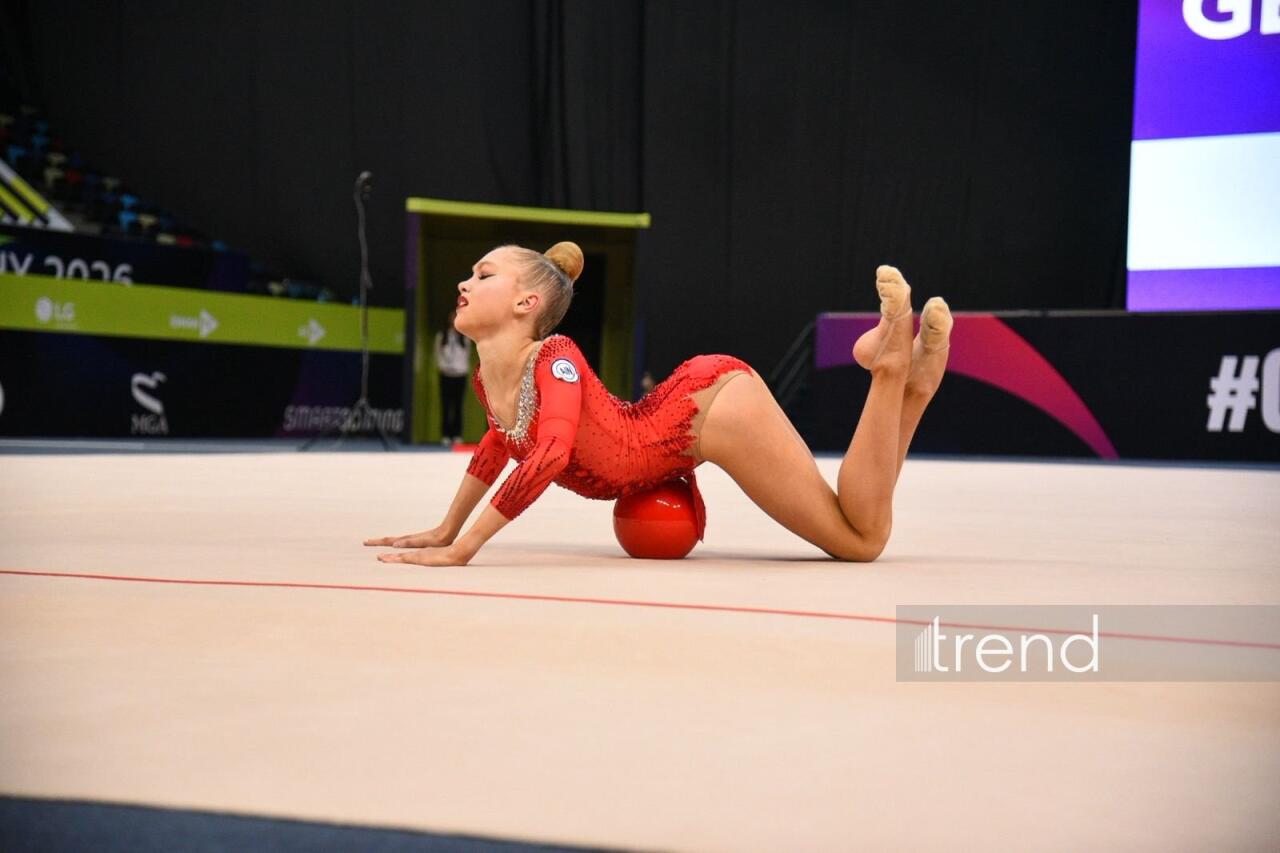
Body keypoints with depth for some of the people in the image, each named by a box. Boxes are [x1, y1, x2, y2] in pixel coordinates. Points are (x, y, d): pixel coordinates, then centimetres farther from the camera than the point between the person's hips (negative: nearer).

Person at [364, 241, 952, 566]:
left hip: (714, 401, -8)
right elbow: (497, 445, 24)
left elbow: (550, 453, -40)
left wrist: (462, 550, -38)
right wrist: (444, 530, 24)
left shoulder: (554, 357, -24)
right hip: (689, 425, 8)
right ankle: (907, 380, 17)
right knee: (856, 537, 15)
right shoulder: (487, 379, 1)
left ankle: (894, 363, 1)